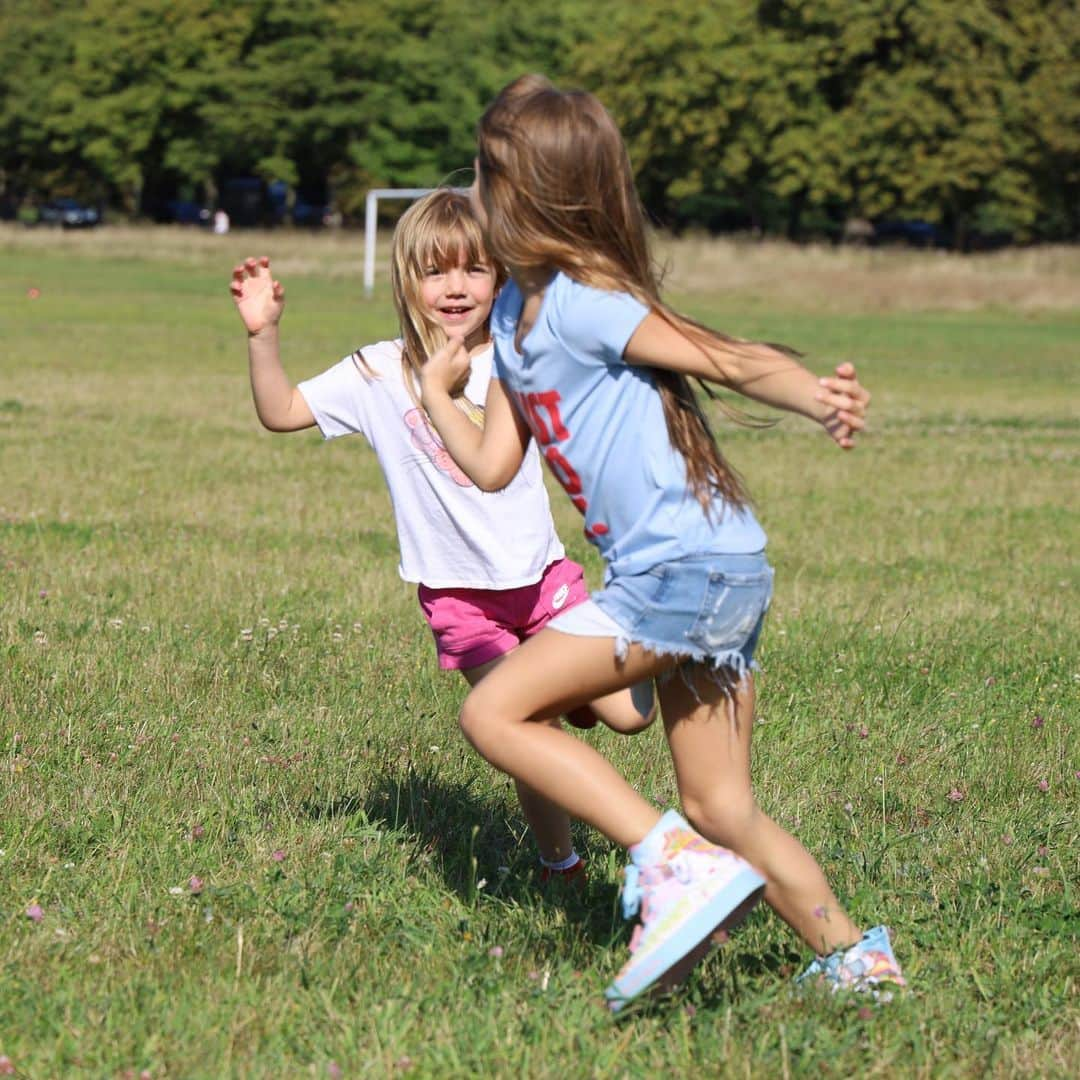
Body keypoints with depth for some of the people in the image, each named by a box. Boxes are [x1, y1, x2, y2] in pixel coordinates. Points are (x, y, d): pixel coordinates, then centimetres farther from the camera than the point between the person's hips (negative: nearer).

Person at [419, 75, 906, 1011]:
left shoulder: (581, 303, -13)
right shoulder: (513, 318, 14)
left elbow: (727, 361, -17)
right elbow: (494, 467, 19)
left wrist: (817, 397, -35)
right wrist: (435, 392, 32)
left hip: (693, 567, -9)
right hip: (708, 581, 9)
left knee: (494, 712, -9)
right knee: (721, 810, 12)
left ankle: (676, 865, -12)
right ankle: (853, 957, 18)